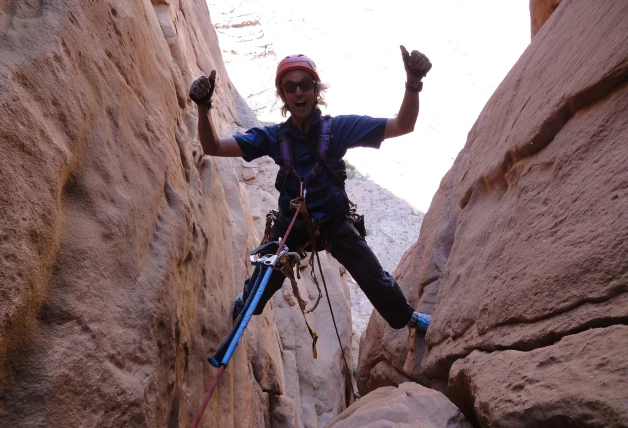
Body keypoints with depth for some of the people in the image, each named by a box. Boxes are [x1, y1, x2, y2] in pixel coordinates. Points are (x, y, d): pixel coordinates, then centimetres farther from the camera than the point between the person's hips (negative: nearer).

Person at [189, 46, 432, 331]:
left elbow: (403, 126, -17)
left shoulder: (340, 127, -13)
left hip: (335, 223, 0)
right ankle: (240, 310, 43)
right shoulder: (273, 137, -10)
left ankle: (406, 318, 34)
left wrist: (413, 83, -35)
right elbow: (213, 147, -13)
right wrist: (204, 107, -32)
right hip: (290, 224, 1)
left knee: (378, 283, 1)